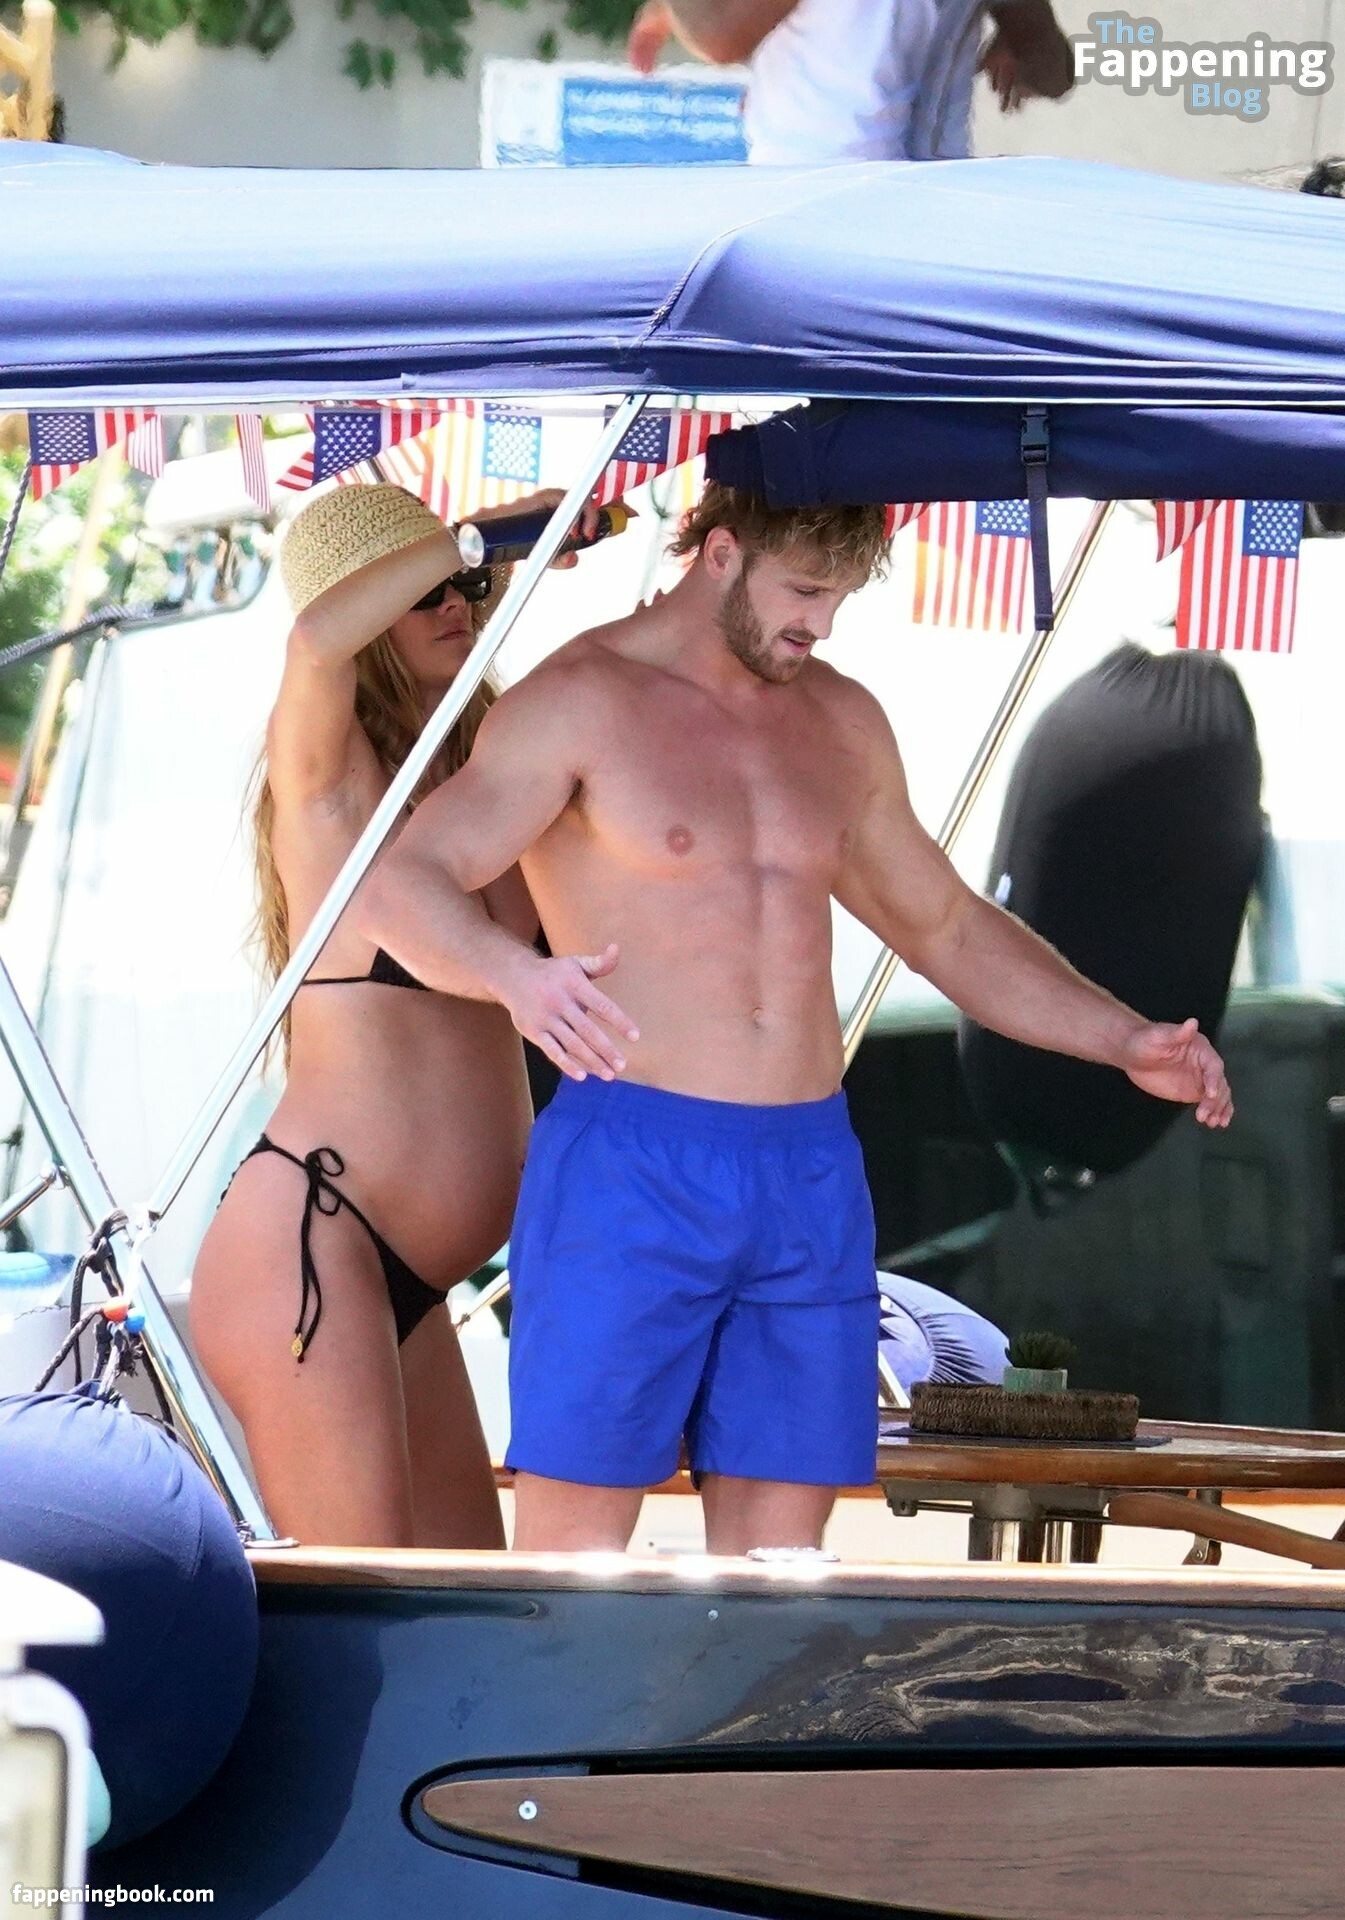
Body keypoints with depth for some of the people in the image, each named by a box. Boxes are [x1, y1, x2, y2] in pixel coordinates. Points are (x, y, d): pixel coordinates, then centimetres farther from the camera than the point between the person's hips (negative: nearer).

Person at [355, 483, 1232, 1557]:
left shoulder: (842, 723, 15)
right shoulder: (579, 703, -5)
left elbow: (949, 927, 27)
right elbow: (401, 887, -15)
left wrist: (1125, 1041, 14)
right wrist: (517, 974, -37)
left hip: (811, 1181, 6)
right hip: (628, 1169, -6)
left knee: (780, 1546, 3)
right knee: (575, 1542, -9)